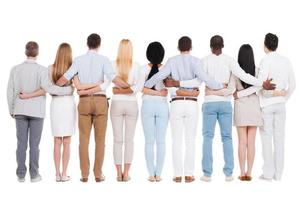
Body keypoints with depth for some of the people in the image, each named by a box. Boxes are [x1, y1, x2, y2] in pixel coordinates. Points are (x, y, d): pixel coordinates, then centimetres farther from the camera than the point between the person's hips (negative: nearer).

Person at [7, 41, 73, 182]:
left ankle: (21, 174, 9)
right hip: (36, 111, -2)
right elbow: (48, 87, -22)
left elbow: (10, 91, 3)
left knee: (21, 143, 6)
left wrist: (11, 110, 13)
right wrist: (68, 90, -12)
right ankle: (34, 175, 7)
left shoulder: (15, 69, 1)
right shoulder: (42, 70, -10)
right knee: (34, 144, 3)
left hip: (20, 111, 3)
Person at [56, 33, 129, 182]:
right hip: (100, 101, -1)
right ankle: (98, 174, 5)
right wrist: (129, 86, -2)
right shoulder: (103, 59, -2)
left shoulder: (79, 60, 3)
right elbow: (113, 78, -13)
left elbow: (65, 78, -2)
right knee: (100, 139, 4)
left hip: (84, 102, 1)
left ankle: (84, 174, 5)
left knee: (84, 139, 5)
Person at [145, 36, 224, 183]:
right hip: (192, 104, 0)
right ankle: (189, 174, 3)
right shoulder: (195, 61, -1)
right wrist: (220, 86, -1)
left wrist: (144, 85, 5)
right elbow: (203, 77, -15)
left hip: (176, 103, 0)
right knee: (190, 140, 4)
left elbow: (159, 76, -8)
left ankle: (178, 174, 4)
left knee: (177, 140, 4)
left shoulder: (172, 61, 2)